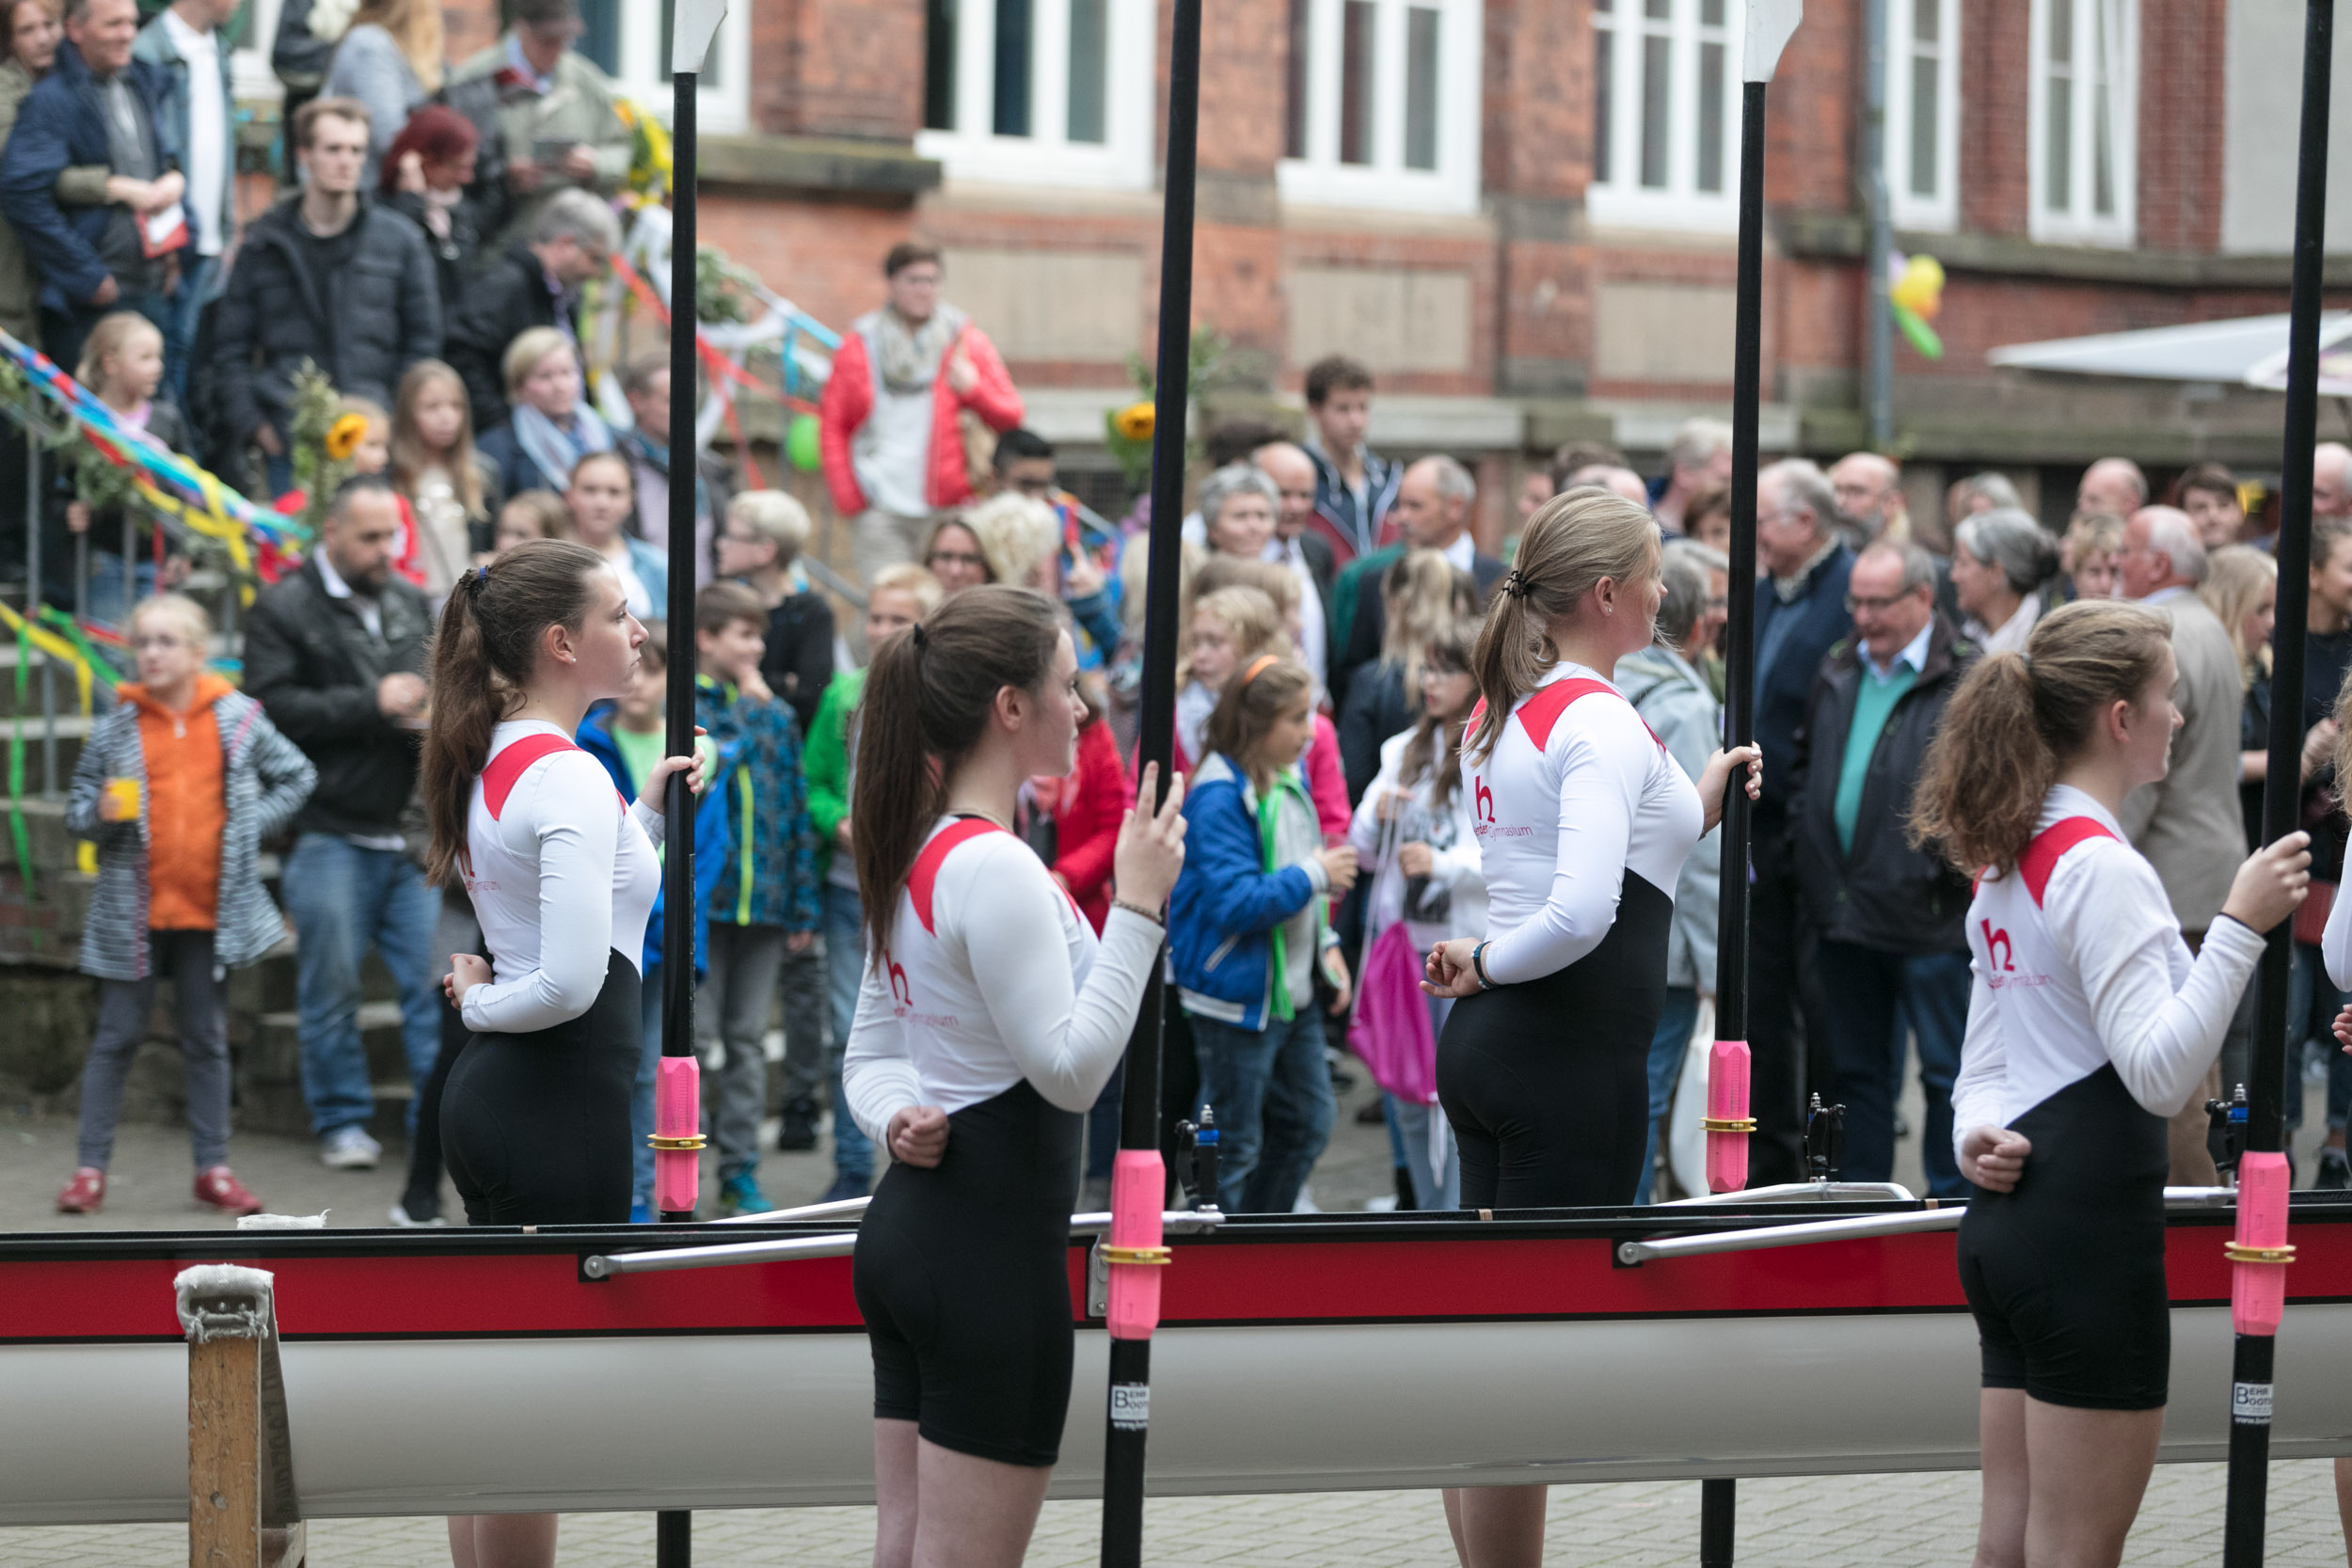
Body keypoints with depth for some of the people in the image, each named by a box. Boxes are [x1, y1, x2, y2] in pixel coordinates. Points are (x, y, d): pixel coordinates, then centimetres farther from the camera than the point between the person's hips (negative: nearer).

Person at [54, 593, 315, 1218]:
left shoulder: (237, 719, 0)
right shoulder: (116, 728, -1)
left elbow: (296, 775, 13)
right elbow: (77, 810, 5)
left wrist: (253, 826, 3)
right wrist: (101, 815, -16)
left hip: (211, 909, 1)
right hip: (133, 909, -1)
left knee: (207, 1040, 8)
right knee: (117, 1037, 2)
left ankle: (213, 1167, 14)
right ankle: (90, 1167, 7)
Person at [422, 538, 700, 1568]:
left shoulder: (490, 761, 11)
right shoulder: (571, 779, -17)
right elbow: (572, 982, -26)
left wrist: (649, 807, 16)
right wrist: (481, 1006, -7)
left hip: (494, 1094, 10)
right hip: (561, 1105, -10)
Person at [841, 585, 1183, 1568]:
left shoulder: (914, 854, 12)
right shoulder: (995, 868, -17)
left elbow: (870, 1052, 17)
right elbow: (1070, 1068, -19)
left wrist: (897, 1120, -3)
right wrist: (1137, 904, -18)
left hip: (907, 1228, 10)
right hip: (991, 1251, -10)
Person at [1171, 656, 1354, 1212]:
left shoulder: (1291, 779, 7)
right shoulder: (1219, 798, -20)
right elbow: (1235, 901, -27)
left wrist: (1326, 945, 11)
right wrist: (1314, 875, -19)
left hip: (1292, 992, 9)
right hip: (1237, 995, -9)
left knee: (1308, 1123, 17)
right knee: (1233, 1145, 0)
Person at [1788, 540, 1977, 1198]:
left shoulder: (1970, 682, -9)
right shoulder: (1838, 675, 13)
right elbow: (1804, 762, 25)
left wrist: (1953, 855, -16)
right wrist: (1809, 836, 13)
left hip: (1927, 917, -7)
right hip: (1844, 915, 7)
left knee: (1948, 1071, 2)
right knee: (1856, 1070, 14)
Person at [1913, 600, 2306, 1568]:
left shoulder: (2007, 856, 15)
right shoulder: (2102, 867, -14)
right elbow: (2159, 1072, -21)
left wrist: (1976, 1134, -1)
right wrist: (2239, 927, -24)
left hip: (2007, 1223, 9)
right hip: (2091, 1232, -9)